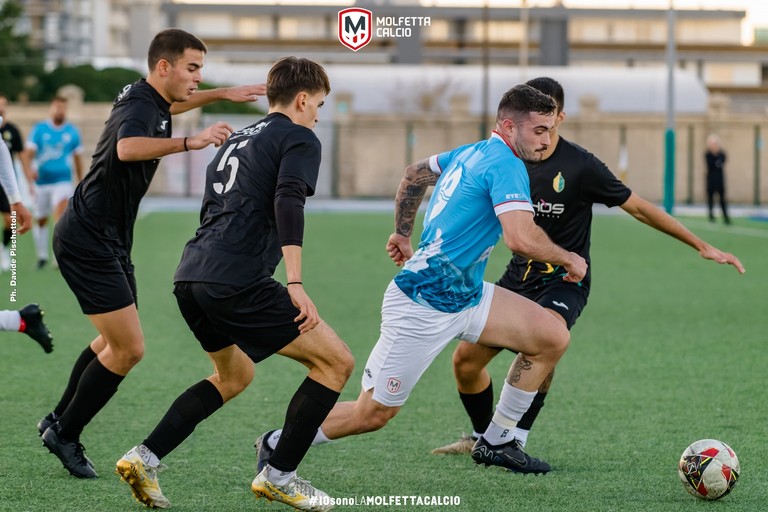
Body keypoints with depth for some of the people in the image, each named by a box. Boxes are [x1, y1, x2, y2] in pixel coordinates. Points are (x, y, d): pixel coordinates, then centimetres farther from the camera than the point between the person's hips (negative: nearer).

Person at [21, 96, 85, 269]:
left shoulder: (72, 132, 3)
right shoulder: (39, 130, -1)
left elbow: (77, 158, 13)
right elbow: (27, 154, -9)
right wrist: (29, 171, -27)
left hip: (63, 182, -1)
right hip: (41, 182, 1)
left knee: (60, 214, -22)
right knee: (41, 220, 10)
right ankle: (42, 256, 28)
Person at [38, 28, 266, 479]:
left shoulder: (150, 99, 9)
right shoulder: (139, 106, -21)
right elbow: (127, 147, -46)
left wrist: (221, 95, 32)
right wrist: (190, 143, -55)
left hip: (108, 241, 11)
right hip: (89, 242, -11)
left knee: (116, 341, 22)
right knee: (129, 349, -10)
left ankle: (59, 421, 35)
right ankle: (66, 434, 5)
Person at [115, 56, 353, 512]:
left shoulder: (238, 140, 27)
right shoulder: (299, 139, 1)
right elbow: (288, 203, -16)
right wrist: (295, 284, -24)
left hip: (191, 275, 9)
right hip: (239, 281, -9)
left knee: (235, 376, 29)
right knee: (337, 361, 1)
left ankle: (146, 459, 15)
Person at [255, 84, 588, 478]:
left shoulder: (472, 153, 9)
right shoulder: (506, 165, -19)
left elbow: (415, 174, 26)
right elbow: (522, 239, -30)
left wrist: (403, 233, 36)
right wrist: (569, 259, -13)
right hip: (424, 307, -10)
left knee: (552, 336, 1)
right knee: (372, 413, 0)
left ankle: (494, 444, 13)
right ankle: (277, 445, 20)